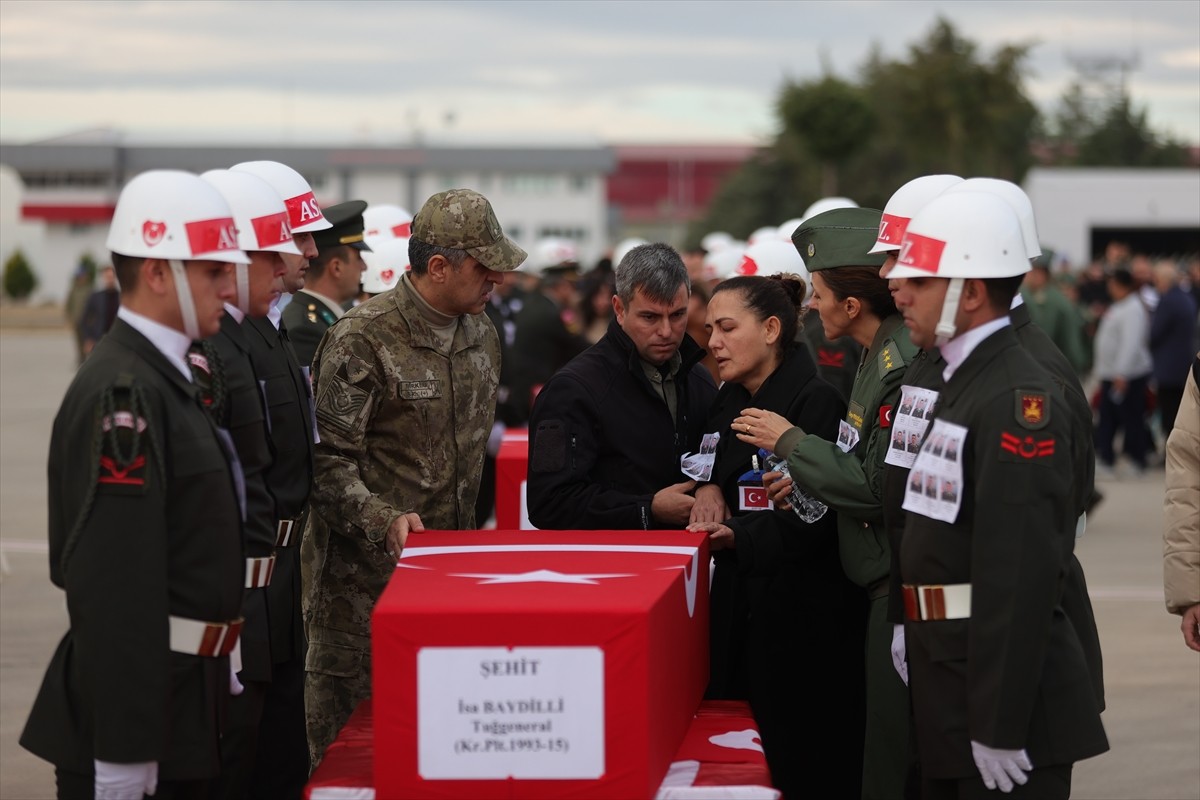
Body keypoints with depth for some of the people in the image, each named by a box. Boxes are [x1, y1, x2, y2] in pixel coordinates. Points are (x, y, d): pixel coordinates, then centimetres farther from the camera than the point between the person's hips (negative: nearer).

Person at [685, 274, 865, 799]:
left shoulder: (817, 401, -13)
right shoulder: (728, 401, 12)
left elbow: (819, 519, -17)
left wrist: (740, 538, -14)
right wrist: (710, 490, 3)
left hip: (804, 611, -8)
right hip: (739, 604, 8)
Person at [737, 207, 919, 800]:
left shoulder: (905, 366, -20)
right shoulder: (880, 353, 12)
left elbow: (879, 485, -21)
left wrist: (791, 443, -11)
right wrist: (810, 476, 10)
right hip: (881, 582, 10)